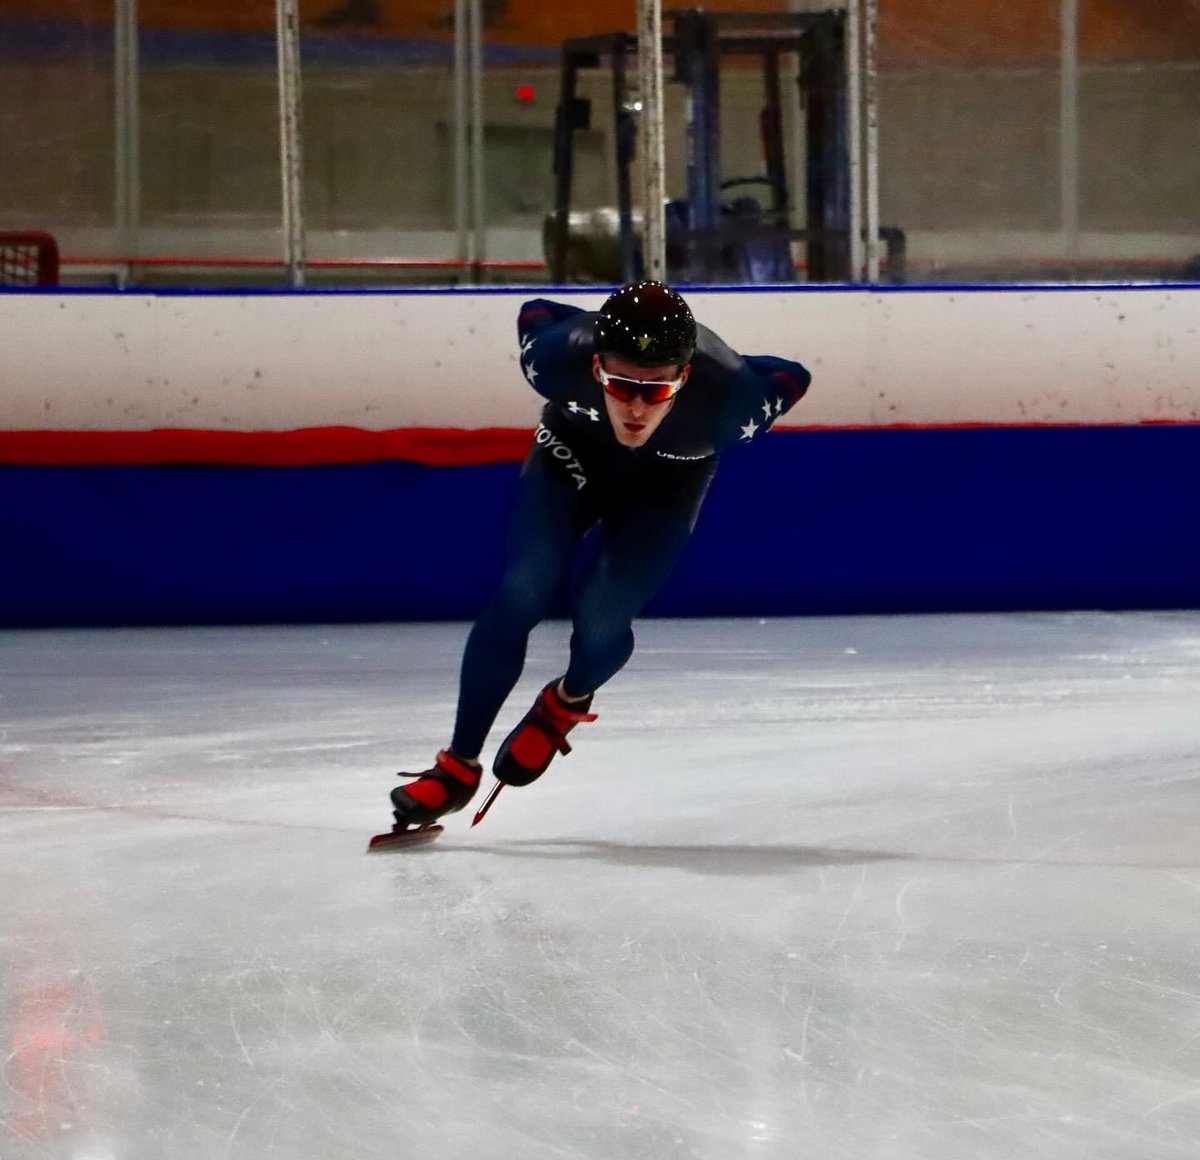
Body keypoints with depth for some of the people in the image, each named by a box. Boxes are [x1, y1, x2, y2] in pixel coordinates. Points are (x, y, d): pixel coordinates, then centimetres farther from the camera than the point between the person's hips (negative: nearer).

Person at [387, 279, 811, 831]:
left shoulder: (727, 396, -41)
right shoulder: (559, 356, -38)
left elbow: (791, 378, -19)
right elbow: (535, 313, -14)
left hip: (665, 481, -1)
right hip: (573, 452, 1)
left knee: (599, 622, -15)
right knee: (519, 598, -12)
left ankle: (567, 703, 22)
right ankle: (458, 767, 1)